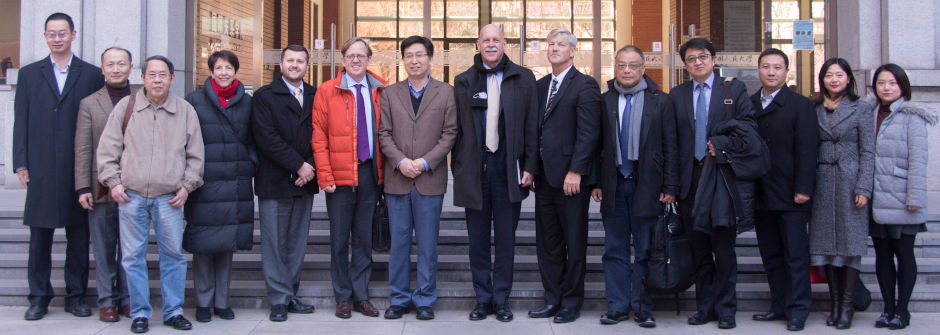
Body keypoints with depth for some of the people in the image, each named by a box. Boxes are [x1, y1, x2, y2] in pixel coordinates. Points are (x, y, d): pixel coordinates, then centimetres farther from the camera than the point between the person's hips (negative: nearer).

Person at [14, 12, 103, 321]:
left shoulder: (92, 75, 5)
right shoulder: (29, 74, 10)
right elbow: (20, 122, 7)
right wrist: (21, 164, 0)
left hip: (79, 169, -1)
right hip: (41, 170, 1)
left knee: (78, 236, 6)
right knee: (40, 237, 6)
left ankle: (75, 296, 16)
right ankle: (39, 298, 15)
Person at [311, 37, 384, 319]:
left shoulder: (379, 91, 9)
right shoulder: (327, 91, 1)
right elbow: (319, 136, -2)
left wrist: (382, 170, 3)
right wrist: (325, 176, -9)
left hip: (370, 173, 3)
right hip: (340, 176, -2)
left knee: (364, 238, 9)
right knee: (339, 239, 5)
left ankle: (361, 296, 20)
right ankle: (343, 298, 16)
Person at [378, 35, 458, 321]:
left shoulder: (446, 92, 5)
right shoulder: (390, 94, 11)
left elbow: (450, 134, 0)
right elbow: (384, 134, 5)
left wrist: (425, 162, -11)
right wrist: (401, 161, -11)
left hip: (430, 179, -1)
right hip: (397, 179, 2)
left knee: (427, 244, 4)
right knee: (399, 242, 6)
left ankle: (425, 300, 14)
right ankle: (399, 298, 17)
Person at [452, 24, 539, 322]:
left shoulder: (524, 79, 5)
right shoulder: (463, 81, 7)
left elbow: (531, 127, 3)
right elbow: (457, 129, 7)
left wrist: (530, 167, -3)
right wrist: (457, 169, 2)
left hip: (508, 170, -1)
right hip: (474, 170, 1)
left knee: (505, 239, 6)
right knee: (478, 239, 8)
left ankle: (501, 300, 17)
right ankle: (483, 299, 20)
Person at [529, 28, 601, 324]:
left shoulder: (585, 86, -6)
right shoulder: (541, 85, 15)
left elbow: (588, 133, -13)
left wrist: (575, 171, -18)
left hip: (570, 176, -7)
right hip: (544, 175, 7)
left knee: (574, 242, 3)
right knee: (547, 242, 11)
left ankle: (571, 302, 13)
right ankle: (553, 299, 21)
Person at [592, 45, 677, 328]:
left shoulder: (660, 101, 3)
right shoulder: (605, 101, 7)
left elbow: (671, 147, 1)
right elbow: (597, 144, 8)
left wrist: (670, 187, -5)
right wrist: (596, 183, 1)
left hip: (647, 186, -2)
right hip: (614, 185, 2)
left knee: (645, 252, 4)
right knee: (615, 251, 7)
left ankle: (643, 309, 14)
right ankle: (618, 307, 16)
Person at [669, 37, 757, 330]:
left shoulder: (734, 89, 7)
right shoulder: (677, 95, 12)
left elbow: (748, 125, -1)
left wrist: (721, 143, -16)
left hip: (722, 174, -2)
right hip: (690, 178, 2)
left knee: (724, 248, -1)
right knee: (699, 249, 8)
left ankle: (725, 309, 9)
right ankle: (705, 308, 17)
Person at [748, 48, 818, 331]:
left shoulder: (800, 105, -2)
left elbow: (807, 151, -7)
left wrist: (803, 189, -14)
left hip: (790, 196, -4)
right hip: (761, 196, 5)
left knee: (796, 255, 1)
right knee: (770, 255, 10)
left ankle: (798, 310, 8)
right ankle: (780, 305, 19)